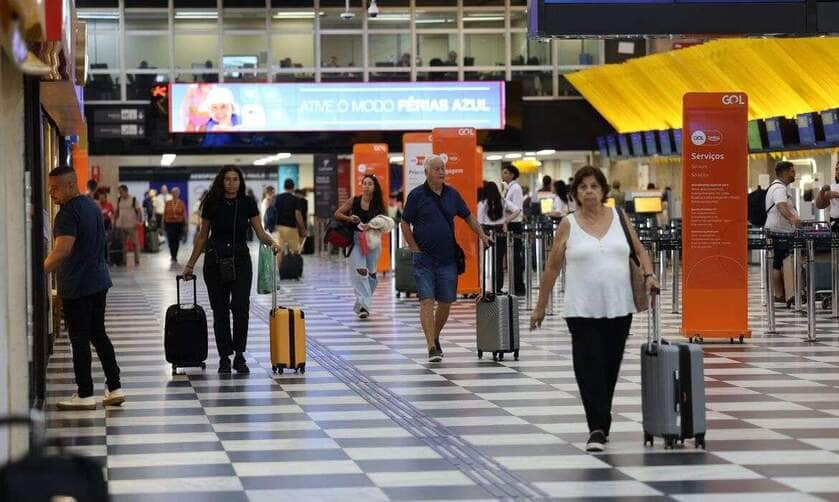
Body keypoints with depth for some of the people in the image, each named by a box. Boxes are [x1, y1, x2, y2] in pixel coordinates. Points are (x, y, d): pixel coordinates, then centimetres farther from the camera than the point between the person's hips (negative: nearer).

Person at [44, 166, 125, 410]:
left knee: (80, 340, -1)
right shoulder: (93, 206, 13)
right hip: (99, 282, 9)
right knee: (99, 335, 15)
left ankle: (85, 395, 4)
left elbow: (62, 250, -28)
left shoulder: (69, 213, -17)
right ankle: (114, 388, 14)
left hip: (77, 287, -9)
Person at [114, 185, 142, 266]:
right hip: (121, 225, 4)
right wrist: (115, 221, 9)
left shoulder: (133, 200, -5)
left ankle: (137, 261, 8)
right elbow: (117, 211, 15)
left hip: (131, 225, -4)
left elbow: (138, 211, -4)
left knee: (134, 243, 1)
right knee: (122, 243, 9)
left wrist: (138, 221, -14)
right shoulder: (119, 200, 7)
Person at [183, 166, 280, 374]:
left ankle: (239, 356, -1)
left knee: (240, 308, -13)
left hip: (240, 260, 0)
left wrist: (272, 242, -23)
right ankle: (224, 358, 11)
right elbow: (203, 236, 5)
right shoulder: (211, 204, -4)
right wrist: (191, 264, 6)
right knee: (220, 310, 2)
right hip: (215, 261, 0)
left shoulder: (248, 204, -3)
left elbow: (260, 233, -1)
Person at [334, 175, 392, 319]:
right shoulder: (353, 201, 1)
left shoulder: (379, 204, 2)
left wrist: (371, 226, -19)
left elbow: (384, 224, -1)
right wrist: (349, 218, -10)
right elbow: (337, 214, 8)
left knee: (371, 273, 7)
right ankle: (363, 305, -21)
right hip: (356, 239, -2)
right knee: (360, 271, -16)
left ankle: (361, 303, 26)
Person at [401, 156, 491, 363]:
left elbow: (468, 217, 20)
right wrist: (415, 249, -6)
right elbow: (405, 224, 0)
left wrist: (482, 236, 9)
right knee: (427, 301, -10)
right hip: (424, 259, -4)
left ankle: (435, 338, 29)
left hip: (448, 259, 4)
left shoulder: (452, 194, 8)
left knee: (445, 303, 8)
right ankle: (432, 348, -14)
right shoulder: (417, 195, -4)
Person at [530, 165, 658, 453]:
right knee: (589, 368, -11)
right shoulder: (569, 225, 0)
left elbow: (639, 250, 14)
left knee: (609, 368, 9)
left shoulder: (619, 218, 5)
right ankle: (597, 429, -13)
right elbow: (552, 268, 4)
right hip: (582, 310, -2)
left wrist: (649, 275, -5)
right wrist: (540, 307, 6)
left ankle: (601, 423, 24)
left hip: (618, 307, 2)